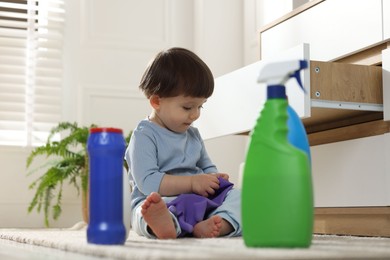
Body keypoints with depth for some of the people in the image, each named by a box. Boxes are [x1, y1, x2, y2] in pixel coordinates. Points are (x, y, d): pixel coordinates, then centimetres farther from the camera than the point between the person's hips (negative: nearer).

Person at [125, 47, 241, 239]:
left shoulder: (193, 134, 21)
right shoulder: (144, 136, -3)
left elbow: (207, 166, 32)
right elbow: (148, 182, -15)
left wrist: (213, 178, 7)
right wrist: (192, 182, -18)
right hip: (164, 202, -7)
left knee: (237, 195, -15)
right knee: (145, 208, -38)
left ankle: (222, 223, -47)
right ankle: (166, 224, -74)